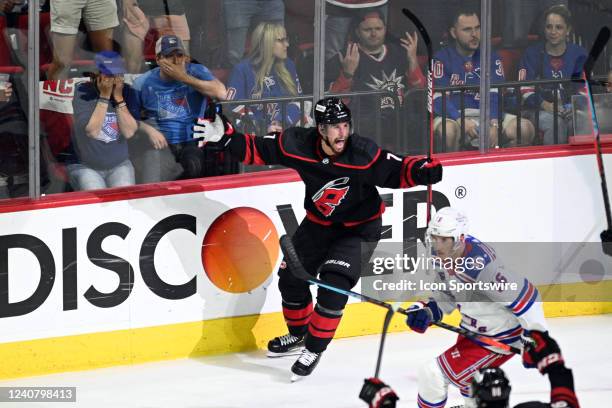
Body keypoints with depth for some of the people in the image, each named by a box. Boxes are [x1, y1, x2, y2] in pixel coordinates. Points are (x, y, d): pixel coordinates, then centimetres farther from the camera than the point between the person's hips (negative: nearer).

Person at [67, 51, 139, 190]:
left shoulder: (127, 92, -2)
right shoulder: (83, 92, -10)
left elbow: (129, 132, -12)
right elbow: (92, 131, -22)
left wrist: (118, 97, -17)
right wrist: (104, 96, -21)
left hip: (119, 165, 3)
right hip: (85, 167, -3)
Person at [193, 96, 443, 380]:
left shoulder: (363, 154, -30)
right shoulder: (298, 144, -22)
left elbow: (398, 171, -25)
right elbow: (257, 150, -10)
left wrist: (424, 170, -44)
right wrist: (225, 137, -21)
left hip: (359, 228, -5)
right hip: (319, 223, 5)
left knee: (334, 283, -20)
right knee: (291, 277, 11)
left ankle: (314, 349, -2)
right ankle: (298, 335, 39)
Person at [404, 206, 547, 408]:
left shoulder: (479, 266, -36)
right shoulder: (441, 255, -9)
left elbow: (523, 294, -31)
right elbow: (446, 295, 9)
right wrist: (428, 311, -10)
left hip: (497, 336, -10)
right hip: (472, 328, 10)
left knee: (433, 375, -11)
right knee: (466, 377, 35)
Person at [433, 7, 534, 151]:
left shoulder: (491, 58, 10)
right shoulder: (442, 59, 1)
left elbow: (495, 95, -2)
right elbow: (439, 99, -9)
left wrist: (494, 125, -21)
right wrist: (462, 121, -27)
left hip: (486, 116, 3)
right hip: (455, 116, -3)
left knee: (525, 128, -19)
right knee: (448, 130, -38)